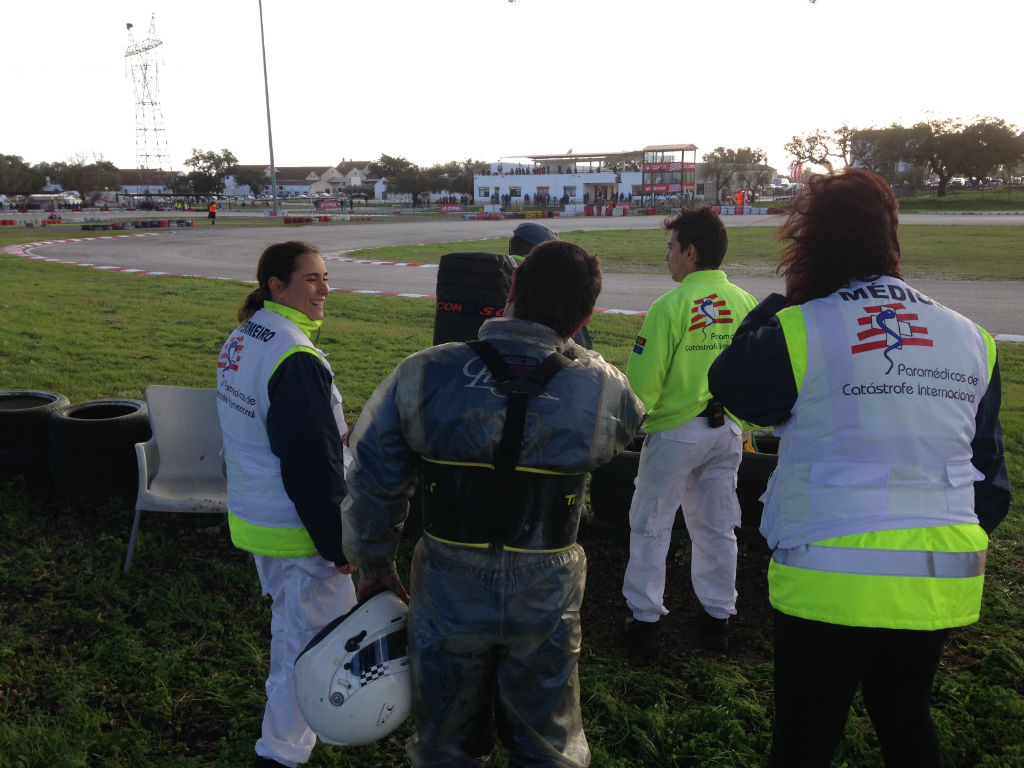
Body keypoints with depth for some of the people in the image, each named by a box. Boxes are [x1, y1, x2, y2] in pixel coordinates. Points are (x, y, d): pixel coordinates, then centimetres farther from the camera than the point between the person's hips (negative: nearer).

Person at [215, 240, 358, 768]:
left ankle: (286, 713, 46)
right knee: (317, 635, 5)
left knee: (289, 620, 27)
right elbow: (314, 465, -25)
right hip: (298, 529, -10)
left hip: (252, 518, 10)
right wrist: (339, 544, -18)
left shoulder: (239, 342, 6)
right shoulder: (295, 358, -25)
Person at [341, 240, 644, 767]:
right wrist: (567, 350, 14)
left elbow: (373, 487, -7)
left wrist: (374, 567, 9)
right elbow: (625, 425, 9)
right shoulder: (601, 391, -16)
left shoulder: (421, 376, -16)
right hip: (545, 604, 0)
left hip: (448, 596, 1)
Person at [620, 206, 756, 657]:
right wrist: (741, 420, 17)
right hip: (727, 432, 5)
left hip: (675, 431, -5)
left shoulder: (671, 306, -17)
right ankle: (717, 617, 26)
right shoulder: (744, 303, -1)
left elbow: (642, 381, -15)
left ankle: (644, 621, 15)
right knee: (716, 527, 17)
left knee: (650, 526, 9)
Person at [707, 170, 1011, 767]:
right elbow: (989, 468, 9)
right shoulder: (971, 338, 3)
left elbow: (728, 384, 2)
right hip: (945, 577, 5)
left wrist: (774, 307, 10)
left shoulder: (800, 329, -14)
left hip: (833, 579, -5)